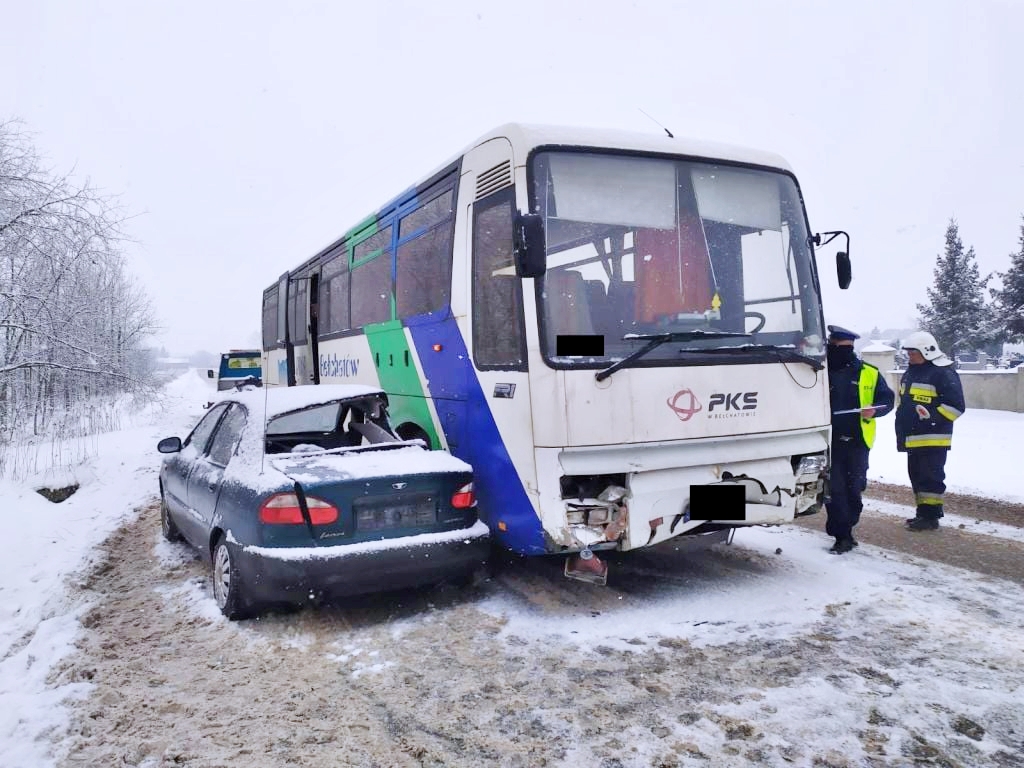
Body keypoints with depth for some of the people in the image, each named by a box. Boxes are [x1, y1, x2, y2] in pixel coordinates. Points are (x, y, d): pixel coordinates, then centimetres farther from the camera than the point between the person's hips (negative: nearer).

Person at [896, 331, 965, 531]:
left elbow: (956, 406, -14)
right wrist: (902, 430, 22)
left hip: (933, 440, -9)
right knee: (917, 477, 14)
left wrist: (932, 417, -21)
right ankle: (923, 513, 23)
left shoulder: (943, 374, -11)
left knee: (930, 478, -5)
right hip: (913, 439, 9)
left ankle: (931, 516, 0)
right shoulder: (910, 373, 17)